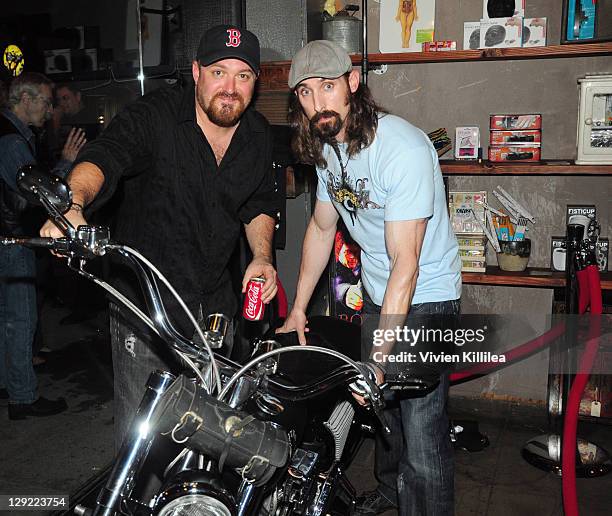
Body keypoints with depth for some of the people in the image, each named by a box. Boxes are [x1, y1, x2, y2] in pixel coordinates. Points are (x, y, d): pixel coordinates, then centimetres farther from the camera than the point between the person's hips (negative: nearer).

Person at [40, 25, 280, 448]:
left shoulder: (259, 135, 3)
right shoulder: (154, 116, -16)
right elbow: (102, 158, -33)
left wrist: (262, 256, 1)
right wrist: (73, 204, -54)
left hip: (216, 302, 6)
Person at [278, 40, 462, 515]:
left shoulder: (403, 149, -28)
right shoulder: (328, 145, -1)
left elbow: (405, 262, -29)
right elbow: (322, 226, 11)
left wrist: (377, 359, -29)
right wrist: (298, 309, 10)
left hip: (424, 296, -7)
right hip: (376, 291, 7)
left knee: (422, 436, -9)